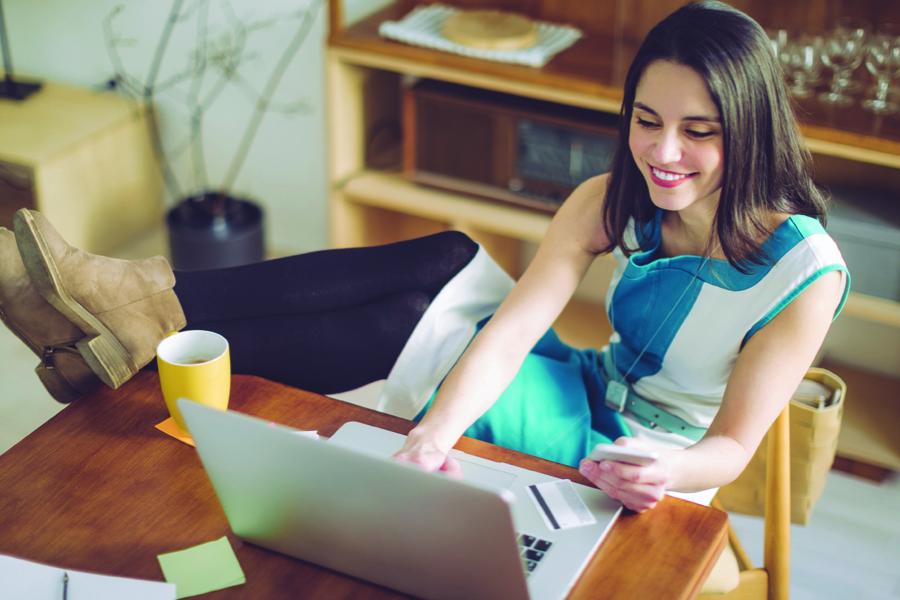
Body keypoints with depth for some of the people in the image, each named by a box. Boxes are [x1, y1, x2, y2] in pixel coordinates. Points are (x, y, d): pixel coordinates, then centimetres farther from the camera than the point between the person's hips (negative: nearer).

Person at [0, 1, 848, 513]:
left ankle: (158, 327, -15)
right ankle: (158, 302, -22)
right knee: (443, 263, -22)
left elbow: (732, 446, -18)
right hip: (591, 397, 5)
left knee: (410, 321, -23)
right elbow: (514, 323, -21)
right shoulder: (614, 202, -9)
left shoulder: (803, 270, -22)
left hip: (642, 473, -4)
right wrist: (434, 432, -39)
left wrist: (666, 470, -41)